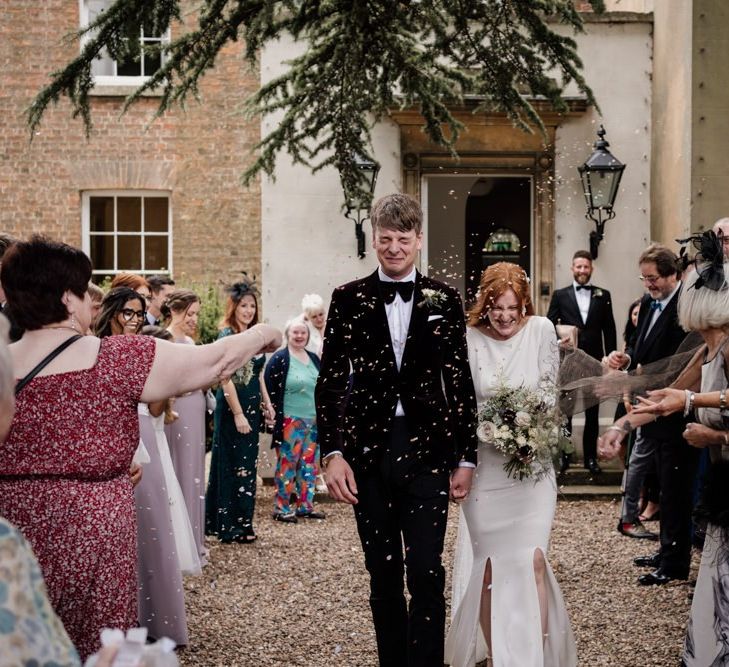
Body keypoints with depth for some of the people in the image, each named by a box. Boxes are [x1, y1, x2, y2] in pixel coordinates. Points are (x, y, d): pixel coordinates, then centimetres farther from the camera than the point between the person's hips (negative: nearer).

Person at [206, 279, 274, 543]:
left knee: (247, 464, 12)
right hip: (232, 405, -8)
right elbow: (226, 378, -17)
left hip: (251, 405, 8)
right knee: (234, 464, -2)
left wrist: (266, 402, 15)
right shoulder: (228, 336, -13)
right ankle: (231, 526, 5)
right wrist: (238, 414, -19)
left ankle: (242, 522, 19)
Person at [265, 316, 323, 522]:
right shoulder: (279, 359, -7)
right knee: (287, 464, -3)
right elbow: (269, 390, -10)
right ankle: (281, 508, 4)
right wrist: (275, 416, -14)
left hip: (313, 421, 7)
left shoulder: (313, 359, 13)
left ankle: (305, 506, 18)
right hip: (290, 421, -6)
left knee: (309, 464, 9)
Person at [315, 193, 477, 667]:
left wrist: (466, 458, 3)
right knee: (384, 575, 11)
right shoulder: (349, 299, 4)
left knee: (427, 574, -5)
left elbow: (462, 383, 5)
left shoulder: (444, 300, 4)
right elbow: (330, 382, 3)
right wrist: (332, 453, -6)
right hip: (367, 451, 1)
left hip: (427, 451, -1)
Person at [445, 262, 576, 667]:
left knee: (532, 561, -10)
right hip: (485, 466, 0)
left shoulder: (541, 330, -3)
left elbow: (551, 391, 5)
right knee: (488, 568, 4)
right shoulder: (468, 339, -5)